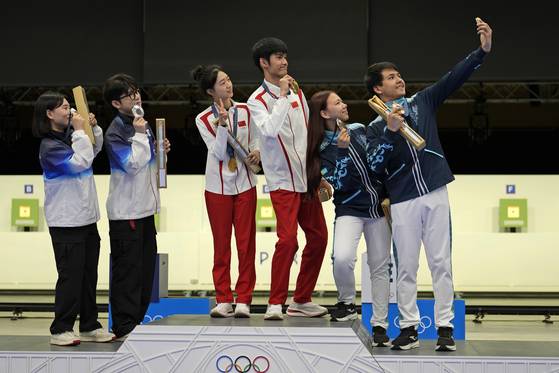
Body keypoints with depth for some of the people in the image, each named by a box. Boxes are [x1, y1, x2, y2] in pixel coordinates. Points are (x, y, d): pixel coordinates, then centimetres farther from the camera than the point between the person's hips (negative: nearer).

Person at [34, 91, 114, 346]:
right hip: (66, 222, -8)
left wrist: (93, 128, 10)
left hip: (87, 219, 8)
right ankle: (61, 330, 4)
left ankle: (89, 326, 20)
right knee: (71, 276, -5)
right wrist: (80, 132, -15)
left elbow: (95, 149, 27)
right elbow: (80, 162, -23)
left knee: (89, 275, 11)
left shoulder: (70, 136, 10)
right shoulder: (49, 146, -14)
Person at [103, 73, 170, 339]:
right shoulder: (115, 132, -13)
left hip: (145, 207, 9)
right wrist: (139, 135, -21)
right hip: (125, 211, -9)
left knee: (146, 265, 14)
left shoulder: (142, 124, 12)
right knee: (127, 268, -4)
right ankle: (124, 325, 3)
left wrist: (161, 151, 4)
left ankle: (137, 319, 24)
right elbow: (131, 164, -23)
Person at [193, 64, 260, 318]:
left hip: (245, 185, 2)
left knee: (246, 244, 1)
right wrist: (222, 124, -24)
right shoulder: (204, 119, -6)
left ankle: (243, 300, 8)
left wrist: (256, 151, -5)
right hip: (218, 188, -2)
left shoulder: (245, 111, 1)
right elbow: (219, 153, -13)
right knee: (221, 246, 4)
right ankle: (223, 300, 13)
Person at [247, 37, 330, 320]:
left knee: (318, 237, 7)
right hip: (282, 180, -7)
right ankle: (275, 303, -6)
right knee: (288, 239, -17)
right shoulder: (257, 100, -7)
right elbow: (269, 130, -27)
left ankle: (301, 301, 18)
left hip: (307, 179, 7)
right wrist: (282, 95, -22)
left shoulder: (297, 92, 11)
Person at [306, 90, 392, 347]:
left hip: (378, 207, 4)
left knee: (380, 267, 5)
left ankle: (379, 325, 14)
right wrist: (342, 150, -24)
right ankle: (347, 303, 0)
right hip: (349, 210, -4)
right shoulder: (322, 148, -8)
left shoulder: (360, 130, 4)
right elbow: (338, 184, -17)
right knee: (342, 258, -27)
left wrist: (389, 196, 7)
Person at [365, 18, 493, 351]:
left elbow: (455, 77, 3)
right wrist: (390, 132, -17)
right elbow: (375, 167, -6)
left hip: (436, 194, 1)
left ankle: (445, 327, 5)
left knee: (441, 263, 1)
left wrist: (483, 50, -8)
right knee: (406, 267, 2)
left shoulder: (423, 102, 12)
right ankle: (409, 328, 10)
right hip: (403, 201, -1)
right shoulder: (377, 127, 7)